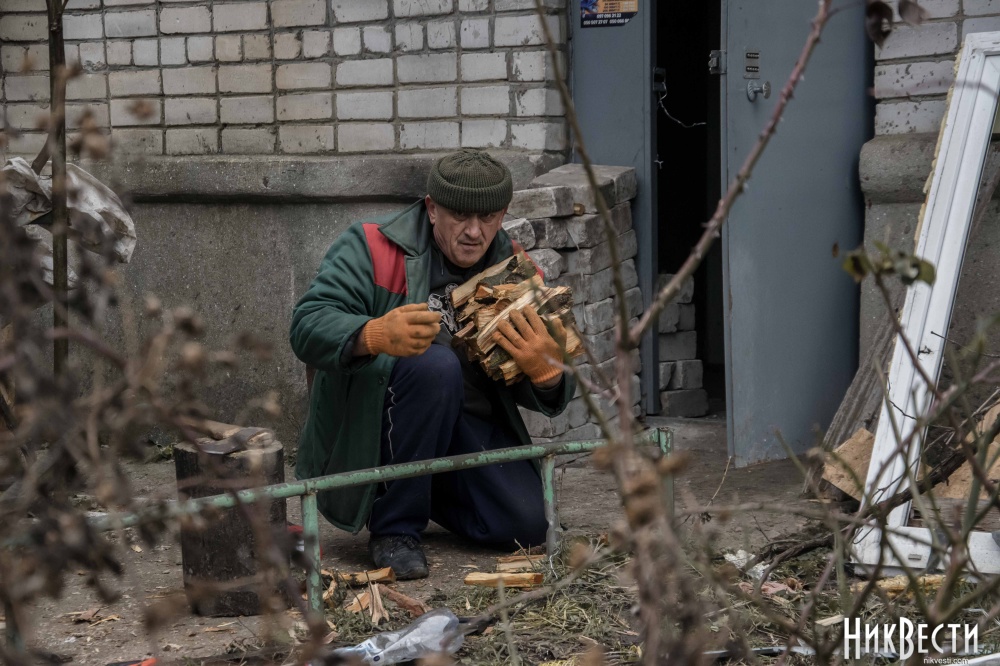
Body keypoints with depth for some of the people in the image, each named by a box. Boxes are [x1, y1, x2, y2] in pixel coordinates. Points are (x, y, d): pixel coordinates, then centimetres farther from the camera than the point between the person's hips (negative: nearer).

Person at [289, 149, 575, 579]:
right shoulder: (374, 247, -10)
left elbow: (542, 397, 4)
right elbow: (308, 326, -22)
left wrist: (545, 370, -22)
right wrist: (375, 336, -43)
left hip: (471, 424, 5)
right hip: (367, 422, -5)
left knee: (526, 526, -15)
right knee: (435, 363, -34)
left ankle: (422, 491, 18)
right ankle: (394, 528, -18)